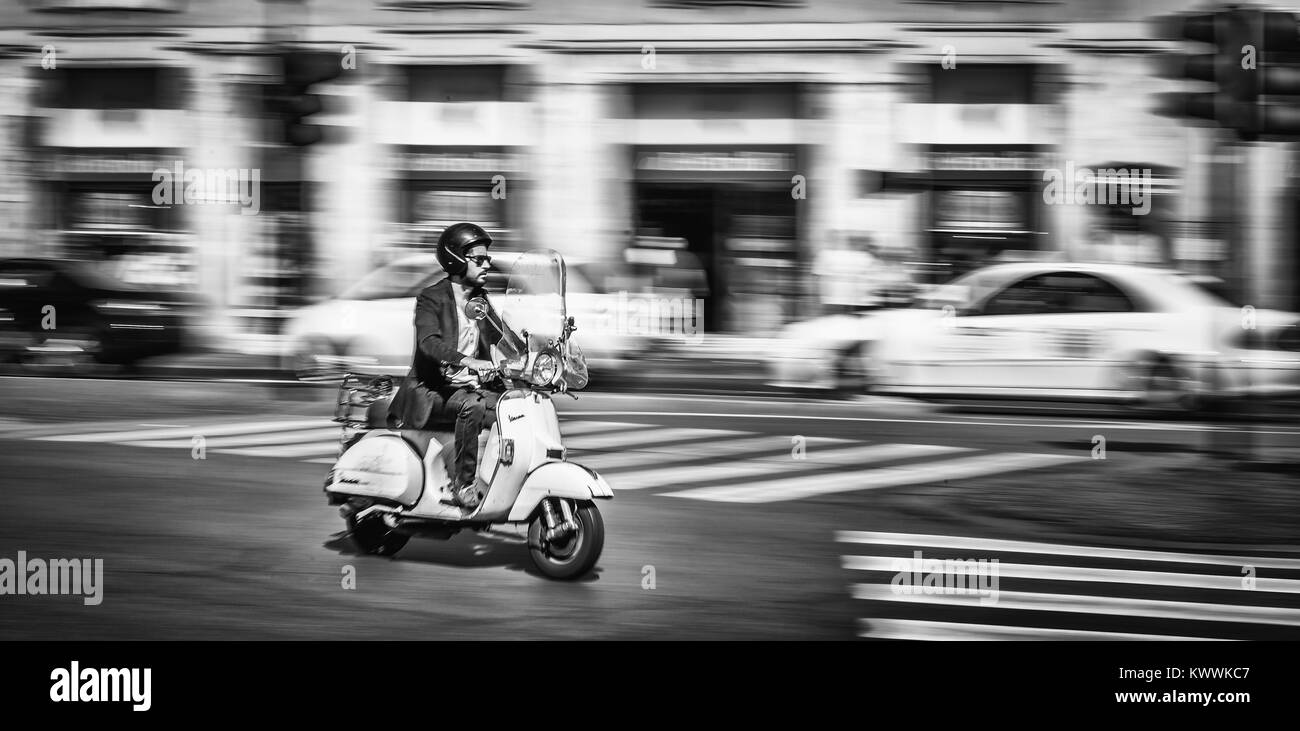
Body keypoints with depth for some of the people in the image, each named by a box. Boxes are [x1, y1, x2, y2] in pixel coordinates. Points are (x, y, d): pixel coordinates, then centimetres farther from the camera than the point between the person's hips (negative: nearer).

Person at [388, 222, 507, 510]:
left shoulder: (480, 300, 16)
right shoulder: (431, 298, -8)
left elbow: (502, 337, 15)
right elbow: (429, 342, -25)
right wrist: (470, 362, -41)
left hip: (469, 386, 7)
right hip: (432, 391, -7)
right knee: (472, 407, -34)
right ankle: (463, 485, -31)